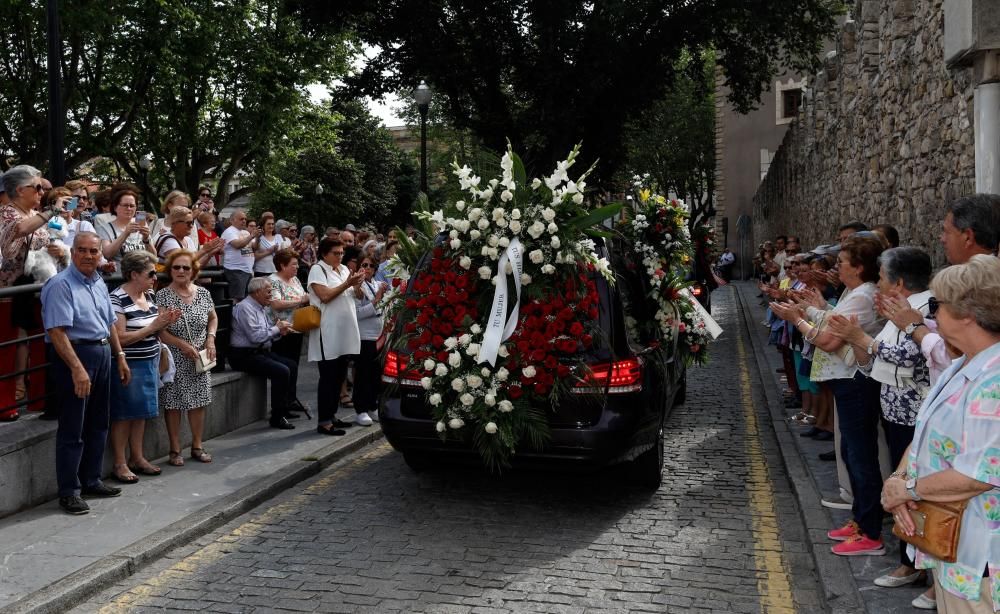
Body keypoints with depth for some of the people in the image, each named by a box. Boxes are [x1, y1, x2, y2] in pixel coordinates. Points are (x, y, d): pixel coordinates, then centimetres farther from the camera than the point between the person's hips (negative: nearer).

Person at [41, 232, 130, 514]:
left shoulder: (99, 284, 12)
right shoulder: (60, 285, -14)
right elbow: (56, 331, -22)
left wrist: (120, 357, 19)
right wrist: (77, 368, -27)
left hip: (103, 353, 8)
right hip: (74, 354, -8)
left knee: (98, 424, 16)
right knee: (72, 428, -2)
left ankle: (91, 480, 28)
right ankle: (69, 492, 7)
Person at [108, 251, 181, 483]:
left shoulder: (149, 295, 9)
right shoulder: (118, 299, -16)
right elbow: (120, 338, -21)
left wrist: (165, 322, -1)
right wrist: (153, 326, -21)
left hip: (150, 363, 8)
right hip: (129, 366, -8)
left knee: (141, 413, 15)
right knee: (124, 415, 2)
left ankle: (137, 457, 27)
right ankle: (119, 464, 12)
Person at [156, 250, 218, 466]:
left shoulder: (203, 293, 4)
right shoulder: (162, 296, -9)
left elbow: (213, 318, 18)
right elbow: (159, 330, -13)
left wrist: (210, 339, 1)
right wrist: (184, 345, -20)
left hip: (199, 359, 4)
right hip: (174, 359, -4)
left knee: (198, 401, 8)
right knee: (174, 403, 1)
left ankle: (197, 446, 20)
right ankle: (175, 450, 12)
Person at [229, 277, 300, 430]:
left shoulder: (262, 307, 15)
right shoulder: (245, 308, -16)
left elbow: (267, 333, 18)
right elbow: (255, 336, -24)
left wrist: (280, 330, -4)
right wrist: (277, 329, -13)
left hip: (261, 351, 10)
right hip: (245, 355, -10)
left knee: (292, 365, 4)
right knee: (282, 371, -23)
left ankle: (286, 408, 10)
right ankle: (277, 418, -16)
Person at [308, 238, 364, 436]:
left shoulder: (344, 269, 16)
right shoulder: (318, 270, -6)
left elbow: (354, 295, 19)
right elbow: (325, 296, -19)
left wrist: (357, 284, -1)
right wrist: (347, 284, -16)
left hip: (345, 332, 8)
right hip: (328, 334, -8)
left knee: (339, 377, 12)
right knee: (328, 378, -5)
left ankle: (331, 415, 22)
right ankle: (324, 422, -2)